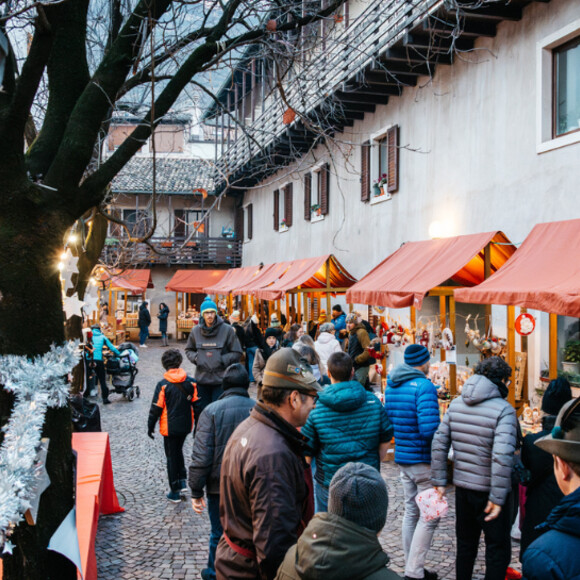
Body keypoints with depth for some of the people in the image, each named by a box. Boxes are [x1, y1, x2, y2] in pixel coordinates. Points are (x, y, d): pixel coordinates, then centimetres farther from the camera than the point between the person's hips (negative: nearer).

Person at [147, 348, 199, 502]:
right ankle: (182, 481, 21)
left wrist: (150, 427, 0)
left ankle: (175, 492, 11)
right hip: (186, 426, 4)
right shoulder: (191, 382, -4)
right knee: (178, 451, 25)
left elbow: (156, 408, -12)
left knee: (172, 457, 7)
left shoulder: (162, 385, -15)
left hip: (170, 427, -4)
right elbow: (196, 404, 4)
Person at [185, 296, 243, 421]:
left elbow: (237, 353, 2)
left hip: (221, 379, -3)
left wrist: (222, 360, -12)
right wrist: (196, 358, -1)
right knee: (200, 411, 10)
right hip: (201, 378, 3)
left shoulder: (227, 330, -4)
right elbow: (189, 350, 20)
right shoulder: (196, 330, 5)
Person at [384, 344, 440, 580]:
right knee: (429, 516, 1)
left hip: (402, 457, 8)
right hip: (423, 460, -8)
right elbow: (430, 430, -26)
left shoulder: (391, 385, 6)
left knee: (411, 512, 17)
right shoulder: (424, 386, -19)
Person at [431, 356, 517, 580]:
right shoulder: (504, 410, -17)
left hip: (462, 486, 6)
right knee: (498, 549, 8)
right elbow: (502, 456, -25)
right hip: (489, 490, -6)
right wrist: (497, 498, -22)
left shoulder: (456, 404, 2)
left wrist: (439, 481, 8)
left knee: (465, 545, 21)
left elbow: (439, 444, 3)